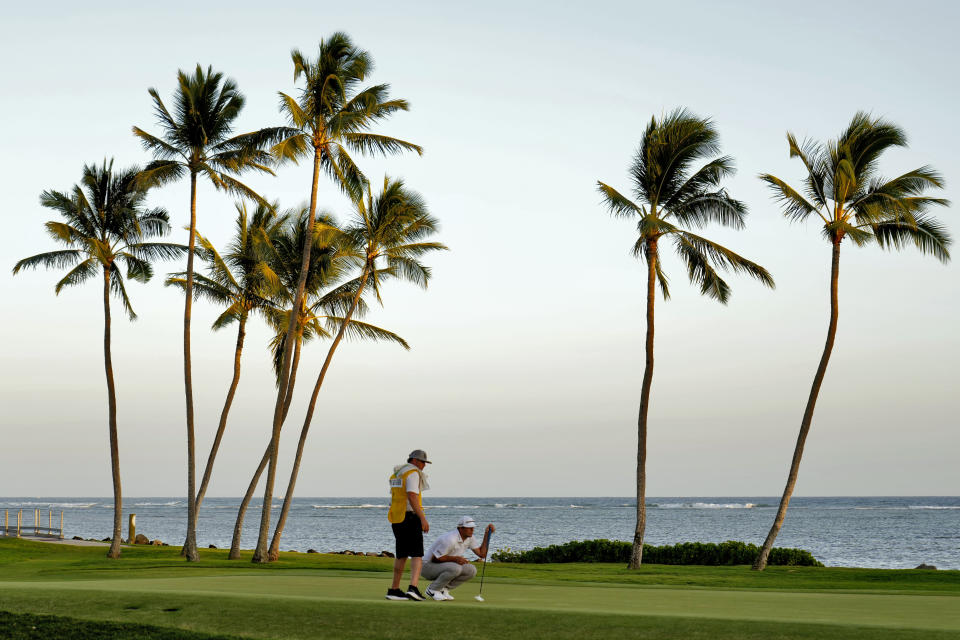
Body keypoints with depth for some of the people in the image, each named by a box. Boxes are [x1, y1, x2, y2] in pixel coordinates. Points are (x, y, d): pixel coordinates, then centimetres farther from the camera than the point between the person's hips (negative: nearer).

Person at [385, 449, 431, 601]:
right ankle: (413, 588, -24)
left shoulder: (395, 474, 17)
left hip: (396, 519, 8)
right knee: (417, 555, -9)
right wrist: (423, 518, -24)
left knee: (402, 555, 16)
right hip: (410, 517, -8)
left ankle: (394, 590, 17)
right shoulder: (413, 473, -11)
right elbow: (412, 496, -22)